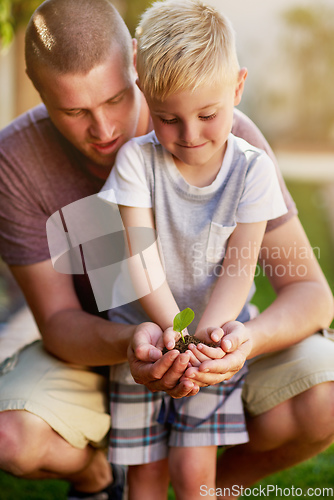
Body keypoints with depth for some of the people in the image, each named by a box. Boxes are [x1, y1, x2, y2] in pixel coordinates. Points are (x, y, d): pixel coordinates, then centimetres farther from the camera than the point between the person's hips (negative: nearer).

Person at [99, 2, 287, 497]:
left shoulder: (252, 169, -10)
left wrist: (206, 333, -29)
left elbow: (239, 269, -13)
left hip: (214, 335, 0)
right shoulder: (136, 159, -13)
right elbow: (139, 257, -17)